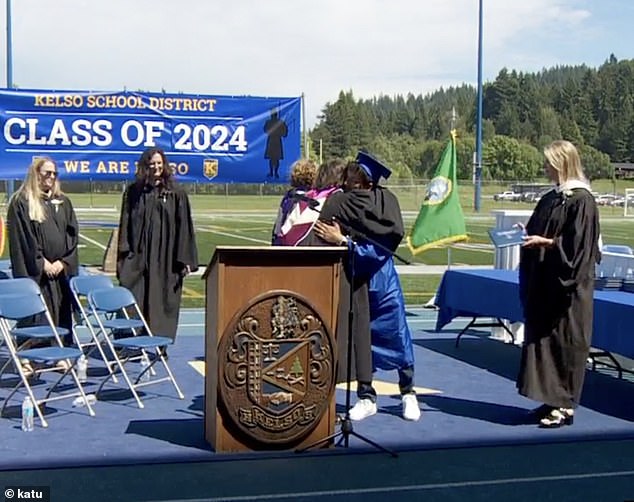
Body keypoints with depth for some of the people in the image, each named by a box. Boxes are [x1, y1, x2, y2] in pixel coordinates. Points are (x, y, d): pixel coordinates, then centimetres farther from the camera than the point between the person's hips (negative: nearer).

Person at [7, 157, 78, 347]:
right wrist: (42, 263, -11)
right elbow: (22, 238, -6)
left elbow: (72, 234, 10)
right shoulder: (21, 202, -1)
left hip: (61, 270, 5)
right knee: (38, 318, -5)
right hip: (35, 272, -5)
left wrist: (63, 262, -3)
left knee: (62, 316, 6)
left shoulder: (63, 202, 15)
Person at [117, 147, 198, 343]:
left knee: (162, 301, 4)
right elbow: (125, 224, 7)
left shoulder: (176, 193, 3)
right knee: (132, 300, -4)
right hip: (138, 255, 1)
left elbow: (184, 227, 1)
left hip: (165, 258, -1)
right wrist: (124, 253, -4)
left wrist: (184, 259, -4)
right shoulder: (134, 191, 7)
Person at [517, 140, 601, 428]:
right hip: (544, 285, 9)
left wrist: (546, 242, -24)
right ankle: (552, 400, 20)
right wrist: (527, 236, 0)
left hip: (568, 287, -9)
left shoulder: (581, 199, -12)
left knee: (565, 342, -2)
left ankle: (565, 405, 7)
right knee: (542, 338, 11)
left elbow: (577, 245, -19)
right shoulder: (550, 199, 12)